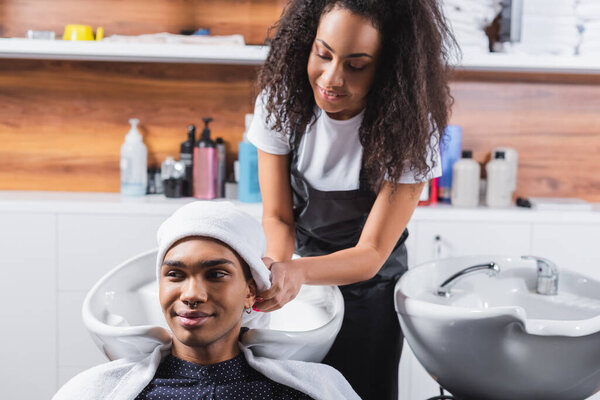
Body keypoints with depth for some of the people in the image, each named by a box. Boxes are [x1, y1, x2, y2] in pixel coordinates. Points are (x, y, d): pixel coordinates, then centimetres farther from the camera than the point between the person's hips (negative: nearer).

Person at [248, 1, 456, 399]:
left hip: (369, 282, -2)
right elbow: (276, 216, -13)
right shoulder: (281, 100, -19)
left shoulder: (410, 127, -26)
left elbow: (371, 254, -25)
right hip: (295, 275, 2)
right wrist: (275, 263, -36)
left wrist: (298, 271, -44)